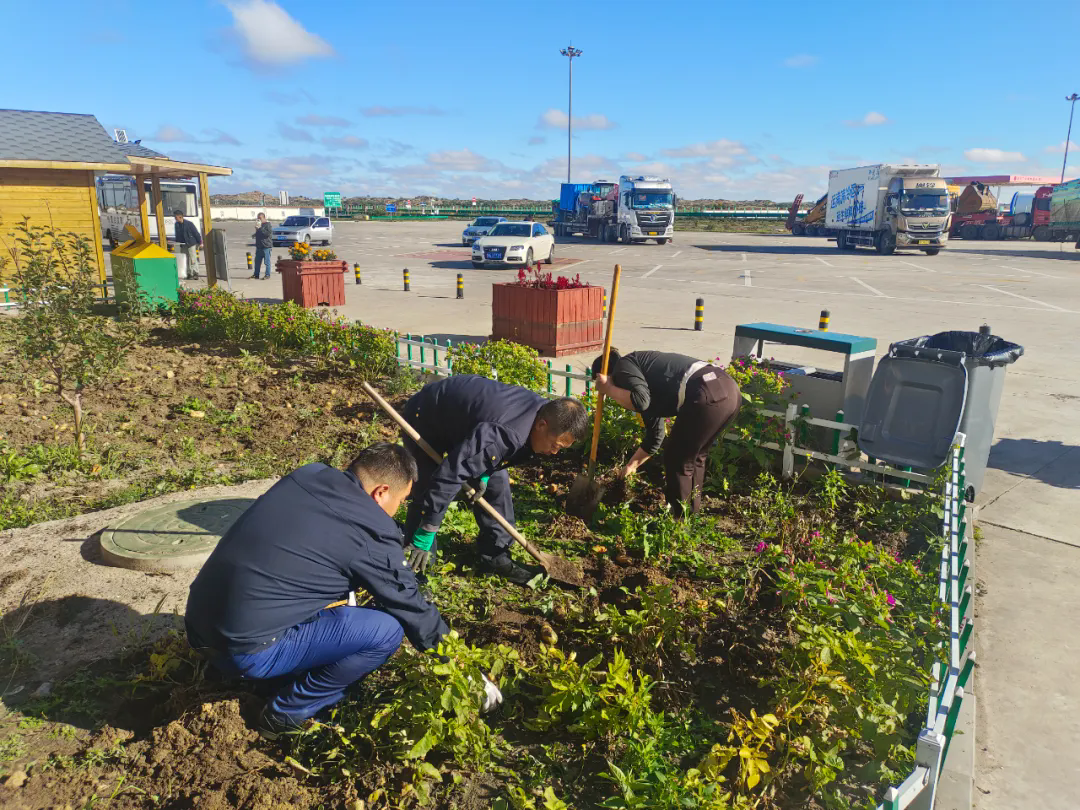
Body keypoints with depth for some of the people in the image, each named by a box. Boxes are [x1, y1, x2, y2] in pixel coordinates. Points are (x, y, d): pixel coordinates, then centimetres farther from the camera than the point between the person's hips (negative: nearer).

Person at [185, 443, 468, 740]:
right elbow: (409, 605, -2)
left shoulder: (307, 475, 5)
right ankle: (288, 714, 6)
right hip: (246, 649, -8)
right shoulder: (372, 532, -14)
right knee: (386, 631, -8)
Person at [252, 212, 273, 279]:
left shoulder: (268, 225, -7)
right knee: (257, 261, 10)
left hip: (266, 247, -8)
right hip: (259, 246, 8)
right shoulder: (259, 225, 20)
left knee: (267, 262, -4)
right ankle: (256, 274, 16)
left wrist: (260, 228, -21)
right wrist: (255, 235, 15)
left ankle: (267, 275, 3)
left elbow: (268, 233, -22)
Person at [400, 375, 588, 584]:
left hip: (460, 418, 8)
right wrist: (423, 539, -38)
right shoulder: (504, 433, -42)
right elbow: (448, 476, -43)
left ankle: (495, 556, 14)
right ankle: (412, 571, 1)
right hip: (425, 420, -8)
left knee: (497, 482, 3)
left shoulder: (543, 410, -14)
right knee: (428, 492, -15)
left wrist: (484, 474, -10)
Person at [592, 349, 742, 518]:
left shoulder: (623, 366, 7)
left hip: (707, 396, -9)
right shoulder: (646, 385, 32)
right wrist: (631, 465, 47)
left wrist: (609, 388, 4)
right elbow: (655, 436, 37)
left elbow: (640, 401, -13)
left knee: (677, 461, 9)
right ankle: (691, 514, 38)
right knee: (694, 456, 27)